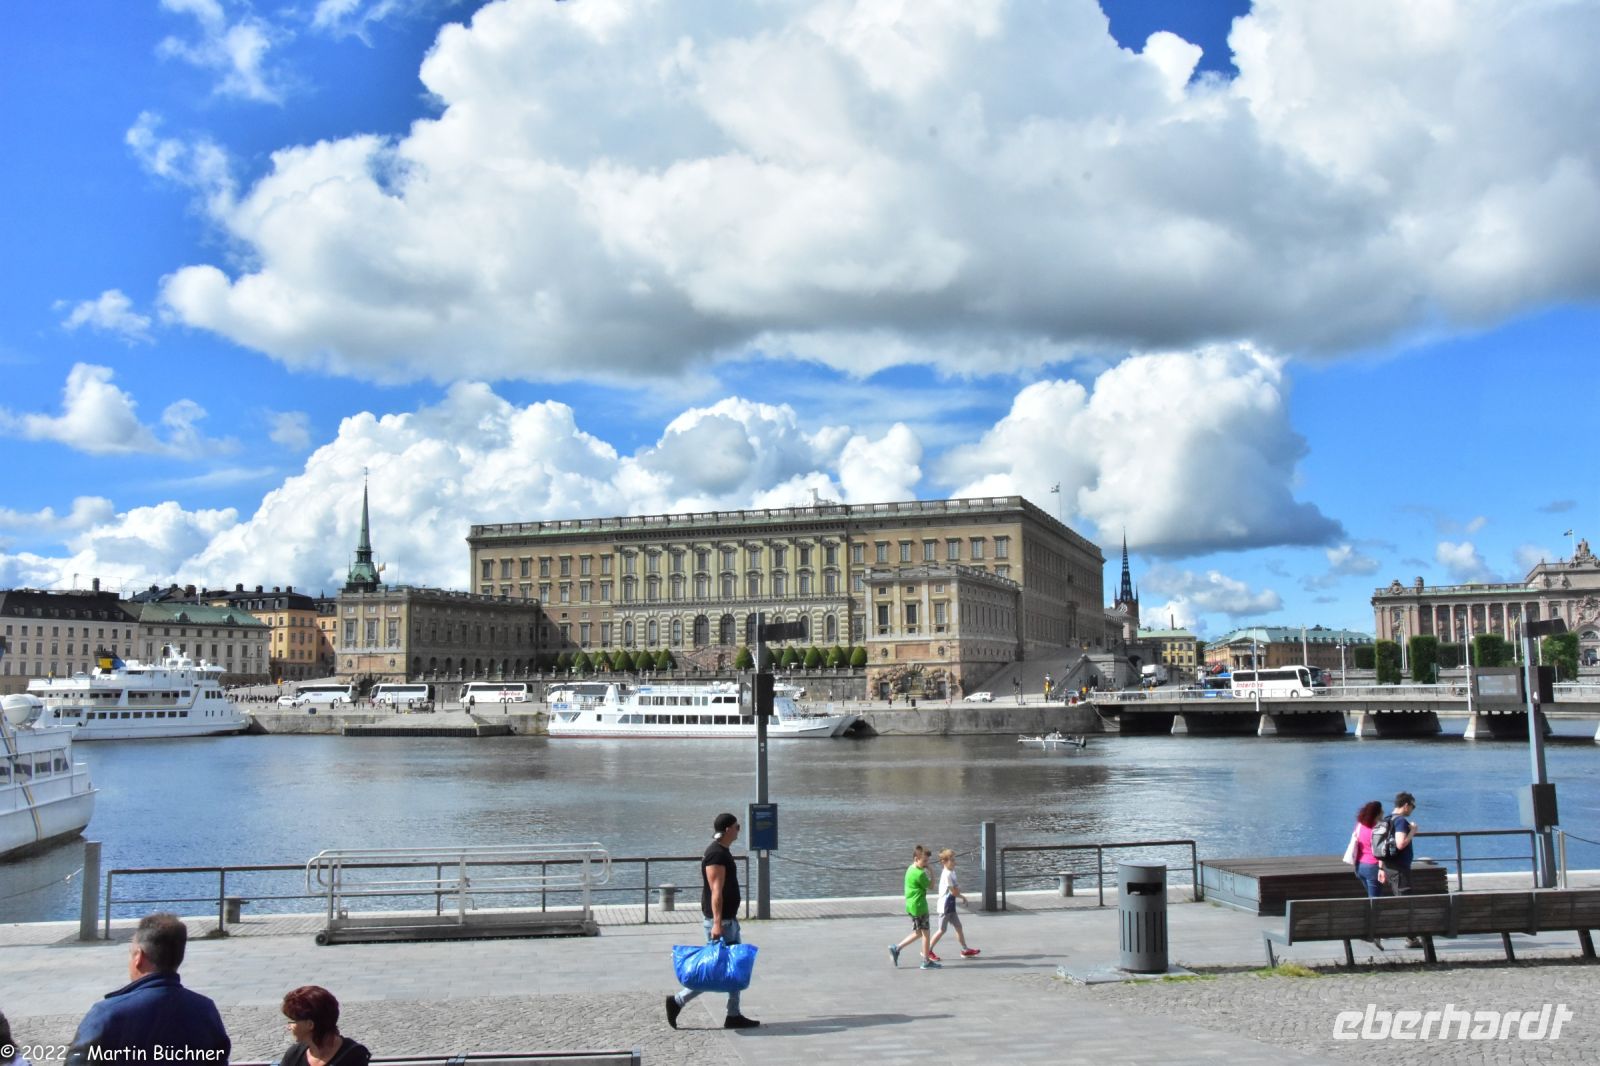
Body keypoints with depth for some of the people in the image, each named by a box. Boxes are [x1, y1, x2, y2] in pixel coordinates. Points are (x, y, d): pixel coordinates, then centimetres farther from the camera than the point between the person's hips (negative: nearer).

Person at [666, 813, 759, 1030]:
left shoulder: (722, 852, 14)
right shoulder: (716, 854, -18)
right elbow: (716, 891, -24)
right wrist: (717, 923, -28)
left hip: (728, 919, 10)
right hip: (720, 921, -10)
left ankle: (734, 1016, 12)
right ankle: (677, 1000, 4)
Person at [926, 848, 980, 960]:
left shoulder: (952, 872, 9)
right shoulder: (947, 874, -21)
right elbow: (954, 892, -20)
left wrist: (961, 895, -3)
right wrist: (959, 888, 0)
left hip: (951, 906, 9)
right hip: (945, 906, -9)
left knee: (958, 927, 13)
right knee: (942, 930, -2)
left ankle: (965, 950, 21)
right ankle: (928, 951, 7)